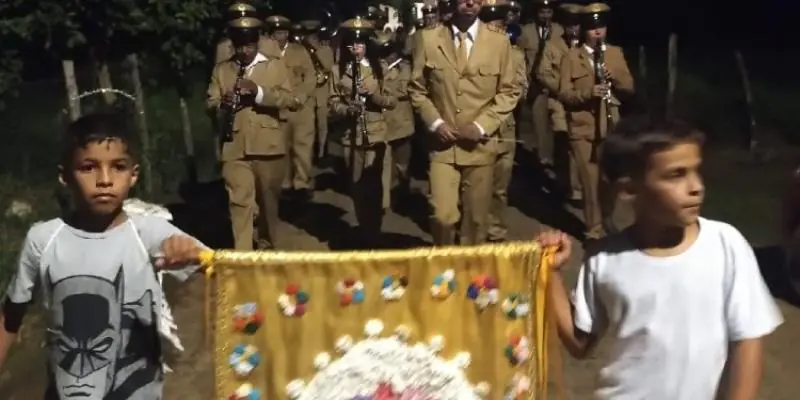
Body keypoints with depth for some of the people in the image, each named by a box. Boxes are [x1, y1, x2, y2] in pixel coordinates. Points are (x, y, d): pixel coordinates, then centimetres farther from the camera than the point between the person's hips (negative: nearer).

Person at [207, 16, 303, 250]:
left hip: (269, 146, 0)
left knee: (269, 200, 13)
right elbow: (210, 104, 7)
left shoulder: (276, 66, 8)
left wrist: (259, 91, -19)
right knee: (240, 202, -9)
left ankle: (269, 246, 33)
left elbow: (290, 100, -4)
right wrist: (222, 104, -16)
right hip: (235, 148, 0)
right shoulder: (221, 70, 13)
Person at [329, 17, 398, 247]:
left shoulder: (379, 69, 4)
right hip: (350, 138, 1)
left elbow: (393, 101, 1)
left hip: (376, 136, -1)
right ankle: (366, 233, 24)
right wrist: (347, 109, -19)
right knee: (358, 189, 9)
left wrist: (373, 94, -16)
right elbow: (334, 104, 2)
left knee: (375, 188, -4)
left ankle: (371, 238, 6)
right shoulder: (338, 71, 4)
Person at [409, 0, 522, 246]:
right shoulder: (429, 40, 1)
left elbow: (509, 92, 3)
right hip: (442, 145, -1)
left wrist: (482, 126, -9)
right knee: (443, 216, -8)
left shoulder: (499, 42, 2)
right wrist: (434, 123, -8)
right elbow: (417, 88, 6)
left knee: (476, 218, 7)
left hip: (480, 145, 1)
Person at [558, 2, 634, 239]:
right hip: (583, 129, -3)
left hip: (610, 127, 3)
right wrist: (588, 93, -23)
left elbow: (629, 87, 7)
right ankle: (594, 230, 14)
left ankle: (607, 220, 35)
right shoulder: (571, 58, -1)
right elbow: (564, 94, -6)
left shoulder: (616, 53, 10)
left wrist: (615, 78, -13)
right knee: (591, 181, -1)